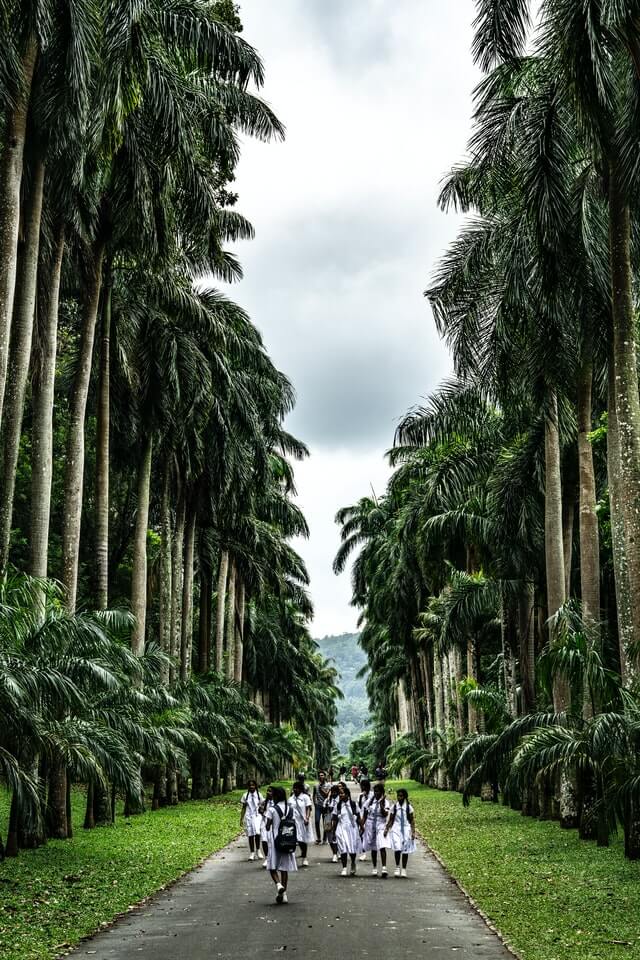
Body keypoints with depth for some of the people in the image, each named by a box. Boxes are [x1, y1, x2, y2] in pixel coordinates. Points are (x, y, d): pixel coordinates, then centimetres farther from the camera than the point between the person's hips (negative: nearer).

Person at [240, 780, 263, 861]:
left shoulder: (258, 795, 5)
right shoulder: (245, 795, 6)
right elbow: (244, 808, 9)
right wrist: (241, 819, 6)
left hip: (257, 816, -1)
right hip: (248, 817, 1)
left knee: (257, 832, -20)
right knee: (250, 835, 2)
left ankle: (258, 850, -1)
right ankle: (252, 853, 13)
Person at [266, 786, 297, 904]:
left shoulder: (272, 809, -10)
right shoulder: (290, 809, 3)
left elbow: (268, 828, -7)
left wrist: (268, 826, 12)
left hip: (275, 840, -4)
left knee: (272, 867, 5)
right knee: (284, 867, 11)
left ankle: (278, 884, -22)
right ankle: (284, 894, 11)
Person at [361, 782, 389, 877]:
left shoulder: (385, 802, -2)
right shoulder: (370, 801, 5)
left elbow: (385, 814, -14)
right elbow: (365, 815, 9)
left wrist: (381, 804, -20)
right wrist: (362, 825, 2)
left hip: (380, 826, -3)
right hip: (370, 826, 3)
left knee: (382, 847, -17)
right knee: (373, 849, 11)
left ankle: (384, 868, -20)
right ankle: (374, 868, 21)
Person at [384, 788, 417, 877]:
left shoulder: (409, 807, 0)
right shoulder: (394, 807, 2)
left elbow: (412, 821, 3)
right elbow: (390, 820, 7)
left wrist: (413, 832, -4)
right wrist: (386, 829, -2)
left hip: (406, 829, 0)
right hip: (396, 829, 0)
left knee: (405, 850, 3)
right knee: (397, 849, -15)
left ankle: (404, 870, 17)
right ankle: (397, 867, 5)